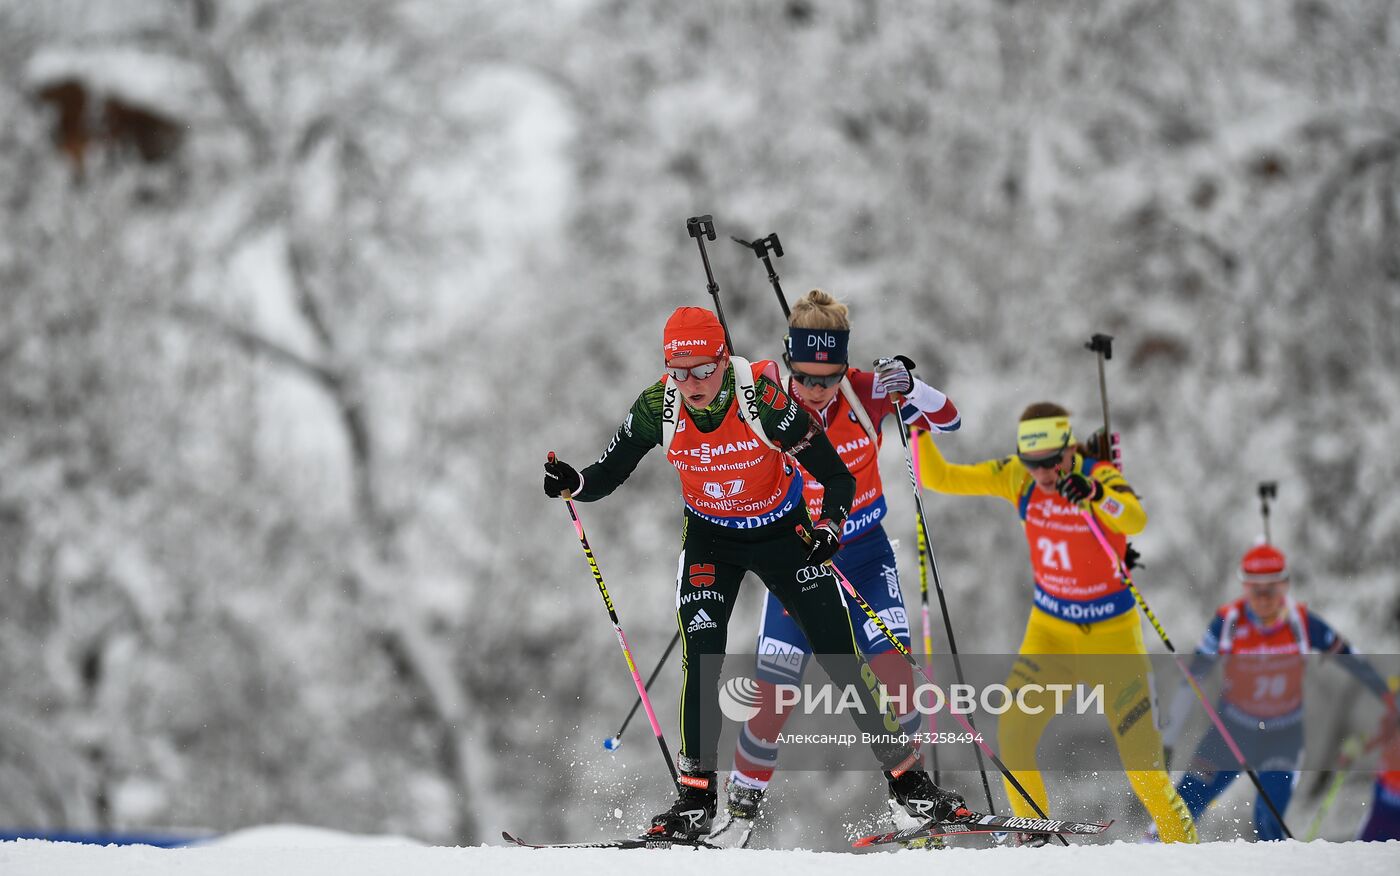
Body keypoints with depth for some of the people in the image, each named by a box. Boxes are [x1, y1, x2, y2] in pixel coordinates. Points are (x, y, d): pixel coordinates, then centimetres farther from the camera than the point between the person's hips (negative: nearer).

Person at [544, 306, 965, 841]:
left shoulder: (763, 400, -29)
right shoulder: (657, 407, -20)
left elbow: (839, 478, -22)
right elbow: (608, 475, -9)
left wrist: (830, 524, -40)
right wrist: (571, 484, -30)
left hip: (783, 531, -2)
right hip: (710, 539, 2)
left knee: (840, 657, -3)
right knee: (701, 655, -16)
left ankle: (907, 778, 10)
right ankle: (696, 796, -7)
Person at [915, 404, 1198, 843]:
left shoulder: (1099, 478, -22)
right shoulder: (1017, 477, -10)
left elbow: (1136, 520, -43)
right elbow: (940, 478, -6)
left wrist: (1094, 495, -61)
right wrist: (921, 433, -21)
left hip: (1111, 630, -4)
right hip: (1050, 627, 4)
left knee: (1142, 758, -4)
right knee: (1013, 735, -13)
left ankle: (1183, 843, 16)